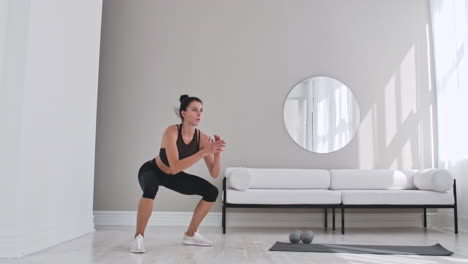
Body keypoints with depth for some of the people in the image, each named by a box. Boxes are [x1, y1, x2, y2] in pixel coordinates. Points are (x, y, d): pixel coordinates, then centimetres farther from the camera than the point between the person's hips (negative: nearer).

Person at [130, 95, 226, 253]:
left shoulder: (202, 138, -19)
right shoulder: (172, 132, -32)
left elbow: (214, 174, -18)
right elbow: (175, 167, -43)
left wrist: (217, 154, -36)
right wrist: (204, 152, -45)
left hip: (173, 176, 5)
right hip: (151, 171, -5)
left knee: (212, 192, -6)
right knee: (150, 189, -40)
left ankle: (190, 235, 9)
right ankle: (138, 237, -20)